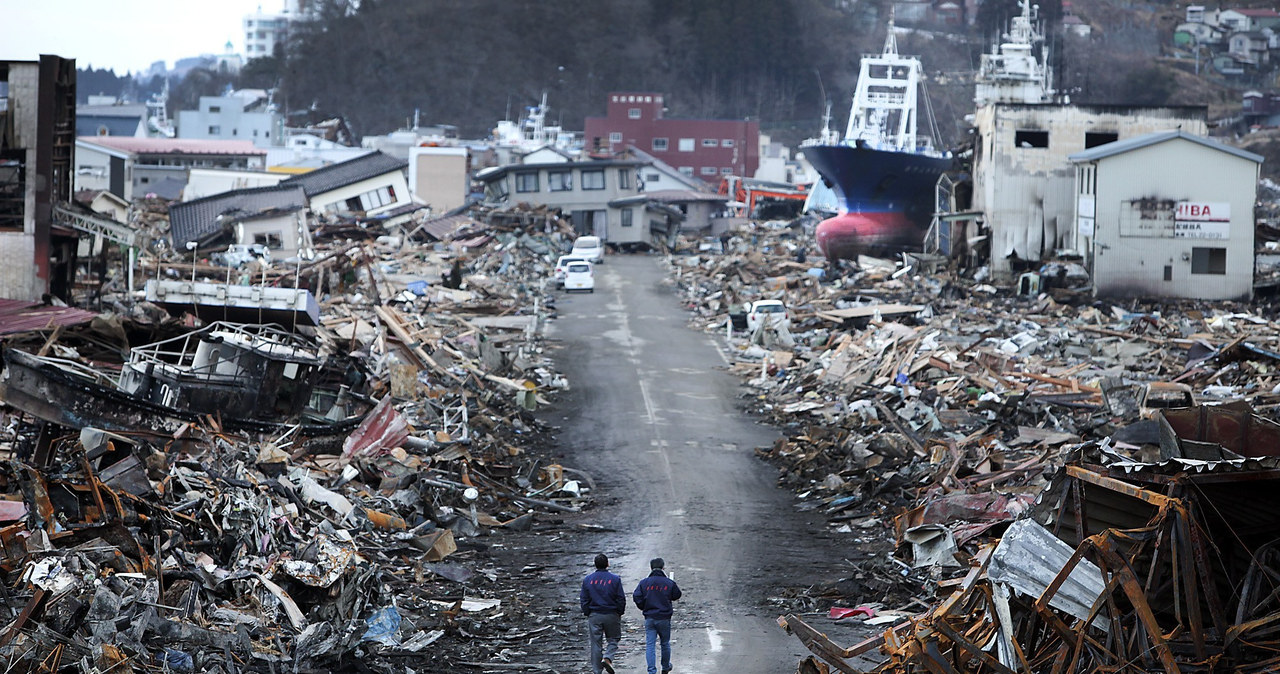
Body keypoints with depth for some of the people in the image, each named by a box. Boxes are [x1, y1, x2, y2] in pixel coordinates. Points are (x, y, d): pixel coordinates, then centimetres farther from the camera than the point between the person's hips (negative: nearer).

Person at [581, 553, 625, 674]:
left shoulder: (587, 580, 1)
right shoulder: (615, 579, -5)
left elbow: (583, 600, 2)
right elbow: (621, 599, -4)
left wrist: (587, 614, 11)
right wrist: (619, 614, 8)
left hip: (594, 615, 2)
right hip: (611, 615, -2)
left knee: (595, 643, 7)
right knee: (613, 639, 13)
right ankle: (608, 658, -13)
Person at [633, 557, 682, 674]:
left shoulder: (644, 583, -3)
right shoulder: (669, 583, -4)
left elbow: (636, 597, -8)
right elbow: (677, 595, 7)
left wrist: (644, 608, 8)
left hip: (649, 618, 0)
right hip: (664, 618, 0)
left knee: (649, 644, 0)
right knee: (665, 643, 17)